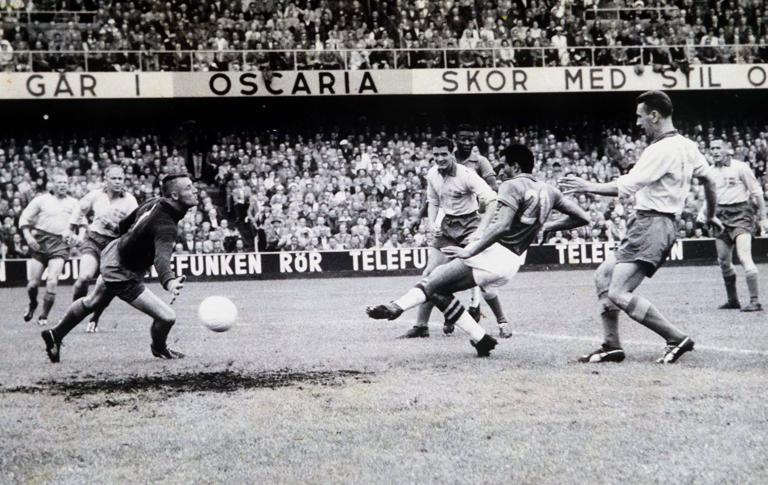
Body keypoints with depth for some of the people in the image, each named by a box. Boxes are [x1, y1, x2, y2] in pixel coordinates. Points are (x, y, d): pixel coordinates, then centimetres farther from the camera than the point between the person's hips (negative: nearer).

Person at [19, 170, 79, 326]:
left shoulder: (73, 203, 12)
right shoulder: (41, 200, 5)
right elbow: (24, 219, 6)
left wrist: (74, 234, -4)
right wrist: (28, 236, -7)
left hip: (60, 244, 0)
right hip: (40, 243, 0)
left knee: (52, 281, -15)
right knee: (33, 283, -2)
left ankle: (44, 316, 1)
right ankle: (32, 305, 32)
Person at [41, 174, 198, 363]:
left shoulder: (154, 202, -10)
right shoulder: (165, 225, -35)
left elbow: (124, 224, 7)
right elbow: (162, 257, -54)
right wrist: (169, 281, -72)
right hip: (122, 275, -10)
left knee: (92, 302, 32)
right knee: (167, 317, -8)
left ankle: (55, 335, 52)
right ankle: (159, 348, 25)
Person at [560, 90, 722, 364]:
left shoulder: (661, 150, -17)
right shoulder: (687, 146, 12)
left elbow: (625, 187, -21)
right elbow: (709, 179, 20)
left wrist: (588, 187, -11)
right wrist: (710, 216, 34)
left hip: (650, 225, -11)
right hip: (652, 225, 11)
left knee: (618, 293, -17)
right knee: (603, 276, 15)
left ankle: (677, 339, -11)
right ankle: (612, 346, 13)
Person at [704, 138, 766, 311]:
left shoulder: (740, 167, -5)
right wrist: (703, 214, 8)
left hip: (741, 214, -6)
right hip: (721, 217, 7)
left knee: (744, 257, -20)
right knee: (723, 261, 9)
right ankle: (732, 300, 23)